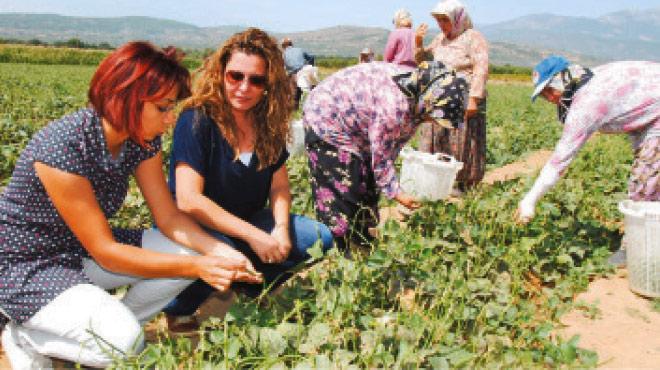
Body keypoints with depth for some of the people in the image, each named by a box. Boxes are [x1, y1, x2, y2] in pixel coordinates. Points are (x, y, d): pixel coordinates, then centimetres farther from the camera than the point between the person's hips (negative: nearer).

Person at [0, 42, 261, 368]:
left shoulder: (142, 140, -10)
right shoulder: (62, 147, -31)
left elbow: (168, 216, -5)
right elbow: (105, 252, -28)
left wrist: (221, 252, -22)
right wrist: (196, 267, -31)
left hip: (81, 249, 7)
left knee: (188, 255, -11)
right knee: (122, 341, -28)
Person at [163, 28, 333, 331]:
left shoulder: (267, 123, -2)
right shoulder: (197, 121, -20)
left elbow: (279, 185, 3)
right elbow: (189, 201, -26)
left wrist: (281, 228, -18)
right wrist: (254, 236, -29)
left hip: (247, 220, 6)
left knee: (319, 238, -7)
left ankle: (248, 289, 6)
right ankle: (179, 310, -7)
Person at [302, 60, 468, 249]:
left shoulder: (418, 94, -11)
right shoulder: (394, 105, -38)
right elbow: (380, 156, -27)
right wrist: (396, 193, -18)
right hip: (326, 119, -9)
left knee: (367, 186, 13)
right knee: (340, 192, -9)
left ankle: (364, 247, 26)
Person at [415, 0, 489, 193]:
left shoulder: (473, 38, -6)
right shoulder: (440, 39, 13)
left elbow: (481, 70, -13)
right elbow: (422, 58, 24)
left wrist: (473, 98, -21)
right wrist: (418, 43, 4)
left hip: (464, 102, -6)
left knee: (462, 143, -2)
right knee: (436, 138, 6)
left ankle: (464, 184, 7)